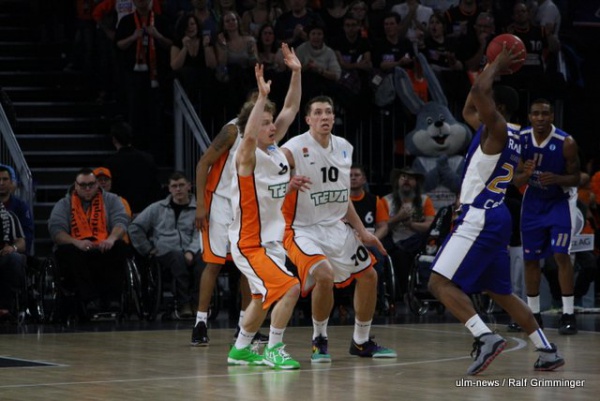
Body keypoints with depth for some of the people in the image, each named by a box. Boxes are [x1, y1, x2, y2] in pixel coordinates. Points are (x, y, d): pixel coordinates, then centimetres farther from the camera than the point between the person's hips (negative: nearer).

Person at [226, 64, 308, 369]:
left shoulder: (277, 153, 4)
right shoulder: (248, 157, -18)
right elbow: (249, 137, -40)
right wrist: (262, 96, -44)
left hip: (271, 241, 9)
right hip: (250, 244, -9)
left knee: (264, 299, 21)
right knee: (290, 288, -20)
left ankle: (240, 350, 36)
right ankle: (274, 350, -10)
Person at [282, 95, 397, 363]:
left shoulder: (344, 148, 5)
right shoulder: (293, 150, -17)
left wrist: (361, 230, 13)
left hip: (337, 227, 8)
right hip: (304, 229, -8)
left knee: (368, 275, 12)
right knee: (324, 275, -30)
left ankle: (361, 342, 31)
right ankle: (319, 341, -6)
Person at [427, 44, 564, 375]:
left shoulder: (498, 129, -11)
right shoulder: (492, 132, 16)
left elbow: (479, 92, -27)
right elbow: (468, 110, 32)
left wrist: (497, 67, -9)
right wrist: (493, 67, 25)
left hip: (480, 218, -10)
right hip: (493, 217, 10)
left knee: (440, 283, -14)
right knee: (500, 292, 18)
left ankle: (485, 337, -28)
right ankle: (548, 352, 18)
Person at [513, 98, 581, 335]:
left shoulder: (566, 143, -23)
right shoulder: (521, 139, -13)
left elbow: (576, 178, -13)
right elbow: (517, 180, -6)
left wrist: (557, 179, -33)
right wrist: (525, 175, -29)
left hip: (560, 201, -4)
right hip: (533, 201, 4)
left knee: (561, 255, -14)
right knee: (530, 258, 6)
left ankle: (568, 315, -10)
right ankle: (533, 313, 17)